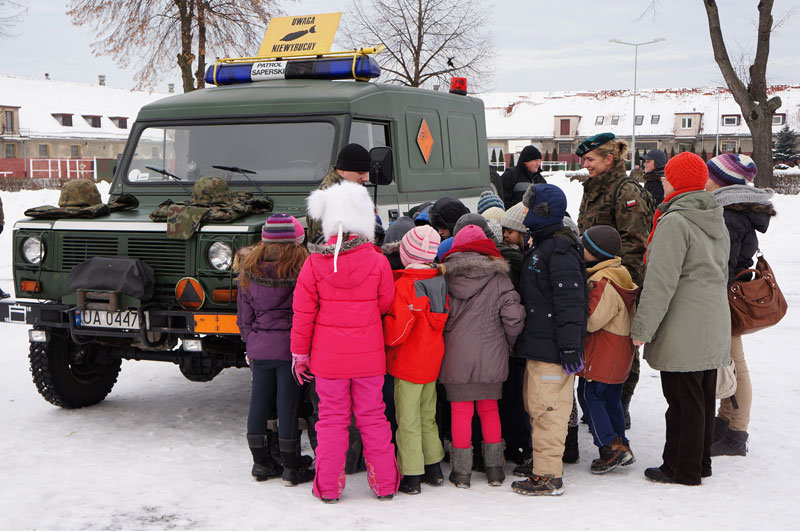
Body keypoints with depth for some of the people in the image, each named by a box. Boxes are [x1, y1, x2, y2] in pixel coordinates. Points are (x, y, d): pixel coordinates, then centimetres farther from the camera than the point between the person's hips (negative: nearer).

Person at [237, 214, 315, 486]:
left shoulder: (249, 271, 2)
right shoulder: (302, 268, -11)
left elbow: (244, 315, 9)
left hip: (259, 348, 4)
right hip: (290, 348, -4)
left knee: (259, 403, 13)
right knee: (288, 406, 2)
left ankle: (261, 464, 22)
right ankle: (291, 468, 11)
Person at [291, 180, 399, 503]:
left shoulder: (314, 263, -8)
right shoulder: (377, 261, -9)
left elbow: (303, 313, -3)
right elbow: (386, 306, 2)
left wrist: (299, 352, 6)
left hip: (328, 357, 0)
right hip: (369, 356, 0)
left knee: (331, 418, 9)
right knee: (372, 416, 11)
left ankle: (328, 487, 13)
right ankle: (385, 484, 19)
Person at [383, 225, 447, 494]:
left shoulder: (404, 285, -20)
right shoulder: (440, 281, 2)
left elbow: (397, 330, -22)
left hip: (408, 364, -7)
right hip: (433, 361, 7)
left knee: (408, 421, 1)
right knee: (427, 417, 19)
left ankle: (411, 477, 6)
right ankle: (434, 469, 27)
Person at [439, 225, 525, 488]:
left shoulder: (446, 277, -5)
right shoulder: (498, 278, -5)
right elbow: (513, 316, -9)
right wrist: (508, 341, 8)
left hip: (456, 357, -1)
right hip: (491, 357, 1)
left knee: (460, 411, 8)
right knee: (489, 409, 16)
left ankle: (461, 472, 12)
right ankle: (495, 469, 22)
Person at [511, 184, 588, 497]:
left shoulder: (560, 249, -16)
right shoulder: (541, 245, 17)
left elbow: (570, 301, -21)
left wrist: (569, 347, -24)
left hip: (552, 349, -11)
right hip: (537, 345, 11)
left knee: (547, 409, -6)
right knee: (536, 407, 16)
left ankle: (549, 477, 0)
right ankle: (544, 467, 26)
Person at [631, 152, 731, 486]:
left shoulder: (675, 222, -17)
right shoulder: (717, 221, 12)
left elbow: (661, 282, -20)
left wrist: (642, 328, -16)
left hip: (683, 330, -9)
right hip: (714, 328, 9)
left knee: (682, 399, 0)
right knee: (704, 397, 16)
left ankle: (683, 470, 9)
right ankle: (701, 463, 27)